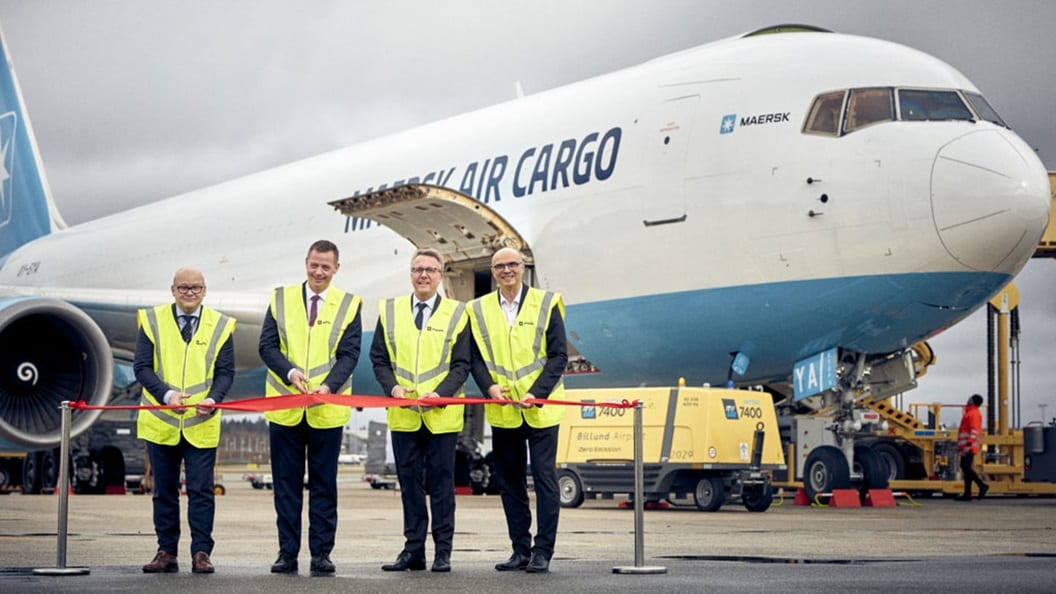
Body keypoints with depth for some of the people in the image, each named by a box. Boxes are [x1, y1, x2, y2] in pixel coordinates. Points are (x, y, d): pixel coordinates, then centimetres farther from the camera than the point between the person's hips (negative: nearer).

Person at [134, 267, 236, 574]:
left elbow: (225, 372, 2)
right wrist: (166, 394, -18)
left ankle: (201, 553, 2)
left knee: (201, 491, -3)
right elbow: (142, 366, -3)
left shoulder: (220, 325, 5)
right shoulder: (152, 320, 3)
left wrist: (212, 400, -17)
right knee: (164, 491, 8)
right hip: (161, 422, 1)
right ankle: (166, 553, 14)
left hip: (201, 424, -1)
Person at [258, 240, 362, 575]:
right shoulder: (281, 299, 8)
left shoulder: (349, 305, 4)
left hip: (327, 410, -1)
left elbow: (349, 354, -3)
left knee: (324, 484, 3)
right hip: (285, 407, 1)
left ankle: (321, 554, 8)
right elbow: (267, 346, 2)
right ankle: (287, 553, 9)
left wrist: (328, 385, -20)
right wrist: (290, 372, -16)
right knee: (286, 483, 4)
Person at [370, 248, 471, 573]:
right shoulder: (389, 311, 10)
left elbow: (462, 364, 0)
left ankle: (443, 552, 6)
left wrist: (440, 394, -15)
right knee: (409, 482, 6)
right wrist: (393, 388, -8)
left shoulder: (457, 314, 4)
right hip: (402, 415, 2)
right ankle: (413, 550, 12)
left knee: (441, 482, 1)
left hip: (441, 415, -2)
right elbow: (379, 358, 10)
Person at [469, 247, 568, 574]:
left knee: (544, 478, -4)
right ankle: (520, 549, 15)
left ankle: (543, 551, 1)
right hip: (502, 411, 3)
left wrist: (536, 393, -14)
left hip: (540, 409, -3)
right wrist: (489, 387, -11)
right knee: (509, 480, 7)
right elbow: (475, 357, 8)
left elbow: (559, 355, -3)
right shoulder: (479, 310, 8)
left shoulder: (546, 304, 0)